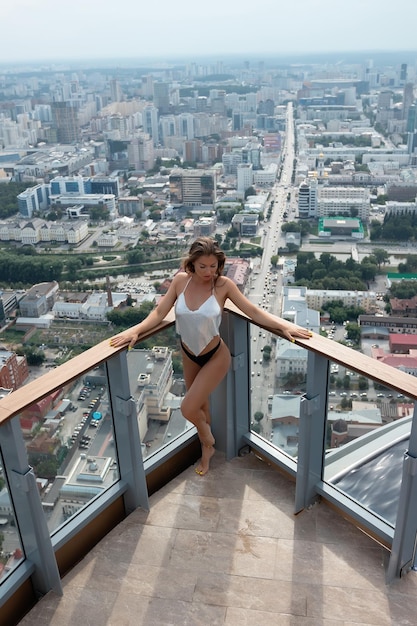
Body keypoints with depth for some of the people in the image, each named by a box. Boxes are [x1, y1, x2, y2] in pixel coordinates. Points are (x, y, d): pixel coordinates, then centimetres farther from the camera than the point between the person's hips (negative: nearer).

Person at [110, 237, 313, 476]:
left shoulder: (223, 285, -20)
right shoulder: (181, 280, -13)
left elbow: (254, 311, -19)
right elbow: (159, 313, -10)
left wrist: (284, 325, -30)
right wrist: (135, 331, -23)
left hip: (216, 357, -4)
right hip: (189, 355, 4)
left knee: (188, 408, -6)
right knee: (200, 405, 21)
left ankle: (208, 438, 29)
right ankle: (207, 449, 49)